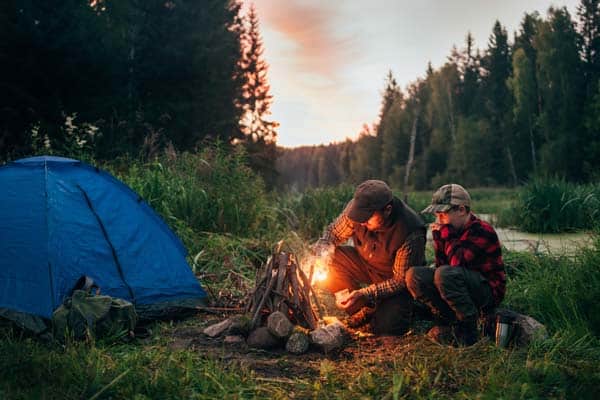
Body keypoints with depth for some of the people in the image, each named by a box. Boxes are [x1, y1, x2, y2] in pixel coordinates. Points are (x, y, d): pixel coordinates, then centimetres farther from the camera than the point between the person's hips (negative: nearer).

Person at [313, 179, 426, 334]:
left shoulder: (411, 234, -33)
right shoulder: (357, 207, -22)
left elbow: (401, 280, -26)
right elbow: (333, 233, -6)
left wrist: (365, 294, -36)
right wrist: (322, 253, -28)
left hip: (395, 279, -5)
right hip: (364, 263, 5)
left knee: (387, 326, -26)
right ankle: (366, 308, -2)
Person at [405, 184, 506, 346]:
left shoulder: (482, 231, -17)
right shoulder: (450, 231, 6)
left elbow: (457, 263, -28)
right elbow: (441, 265, 4)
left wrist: (447, 235, -19)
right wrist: (438, 238, -7)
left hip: (488, 292, -7)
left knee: (445, 274, -35)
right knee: (413, 275, -12)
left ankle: (469, 331, -20)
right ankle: (448, 322, -11)